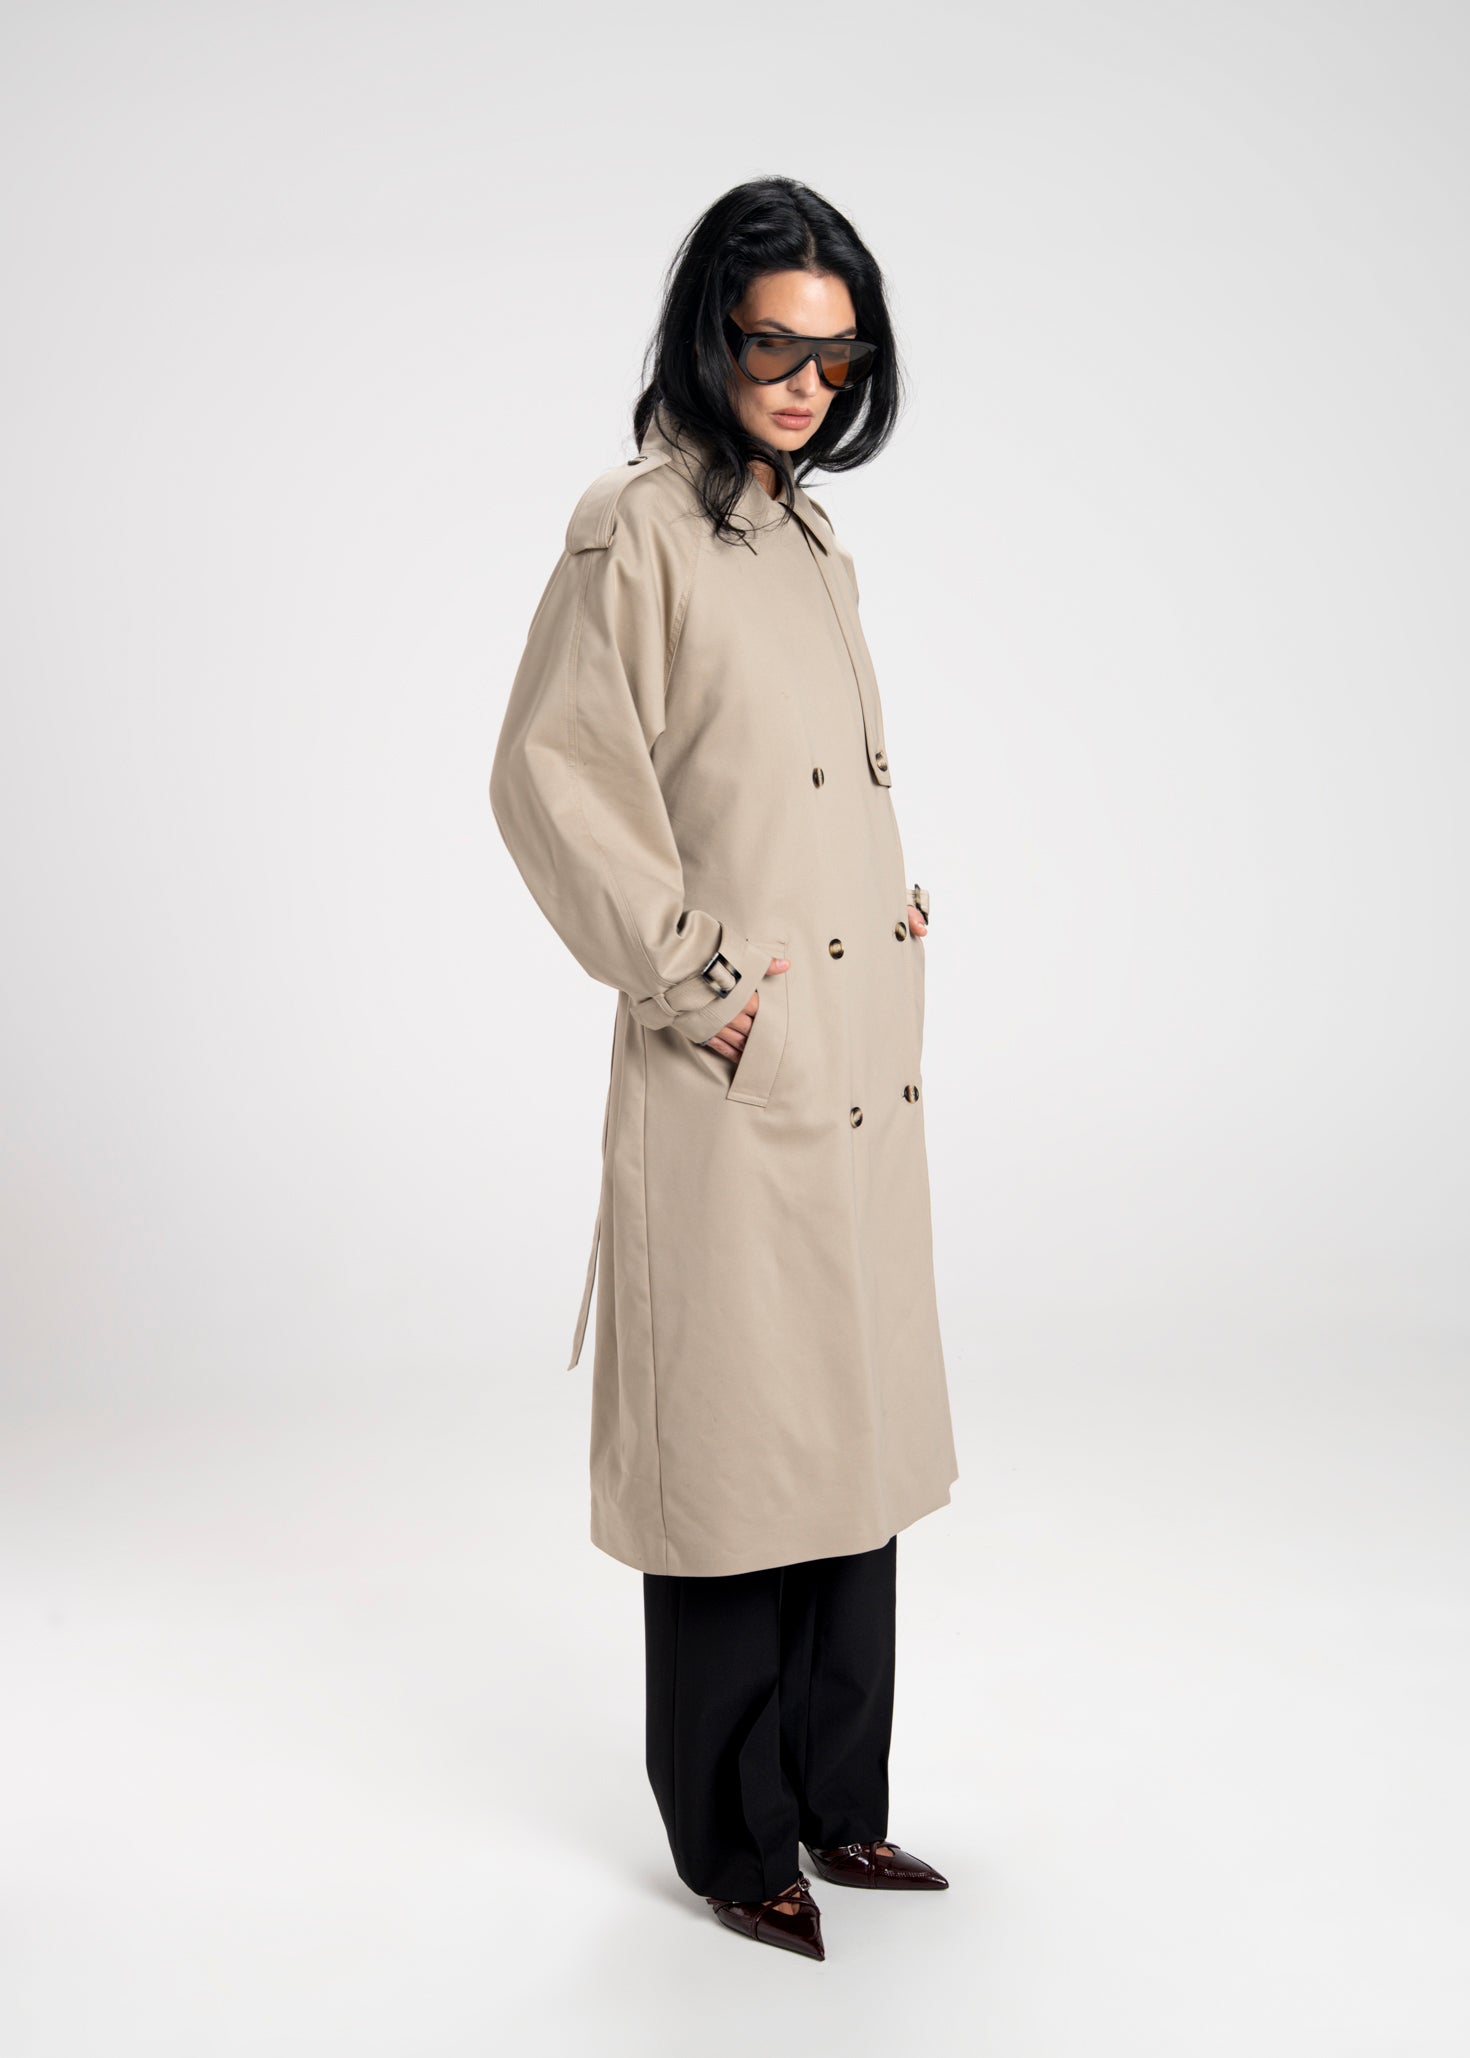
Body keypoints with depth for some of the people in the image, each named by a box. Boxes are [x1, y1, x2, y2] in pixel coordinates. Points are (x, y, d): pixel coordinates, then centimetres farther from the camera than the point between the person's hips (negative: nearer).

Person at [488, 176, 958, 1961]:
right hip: (732, 1080, -8)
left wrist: (903, 909, 11)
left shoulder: (814, 541, 16)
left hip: (864, 1064, 8)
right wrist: (690, 975, -14)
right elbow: (549, 774, -15)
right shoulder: (635, 528, -8)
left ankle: (836, 1799, 30)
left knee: (850, 1432, 15)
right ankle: (732, 1835, 20)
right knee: (734, 1449, 2)